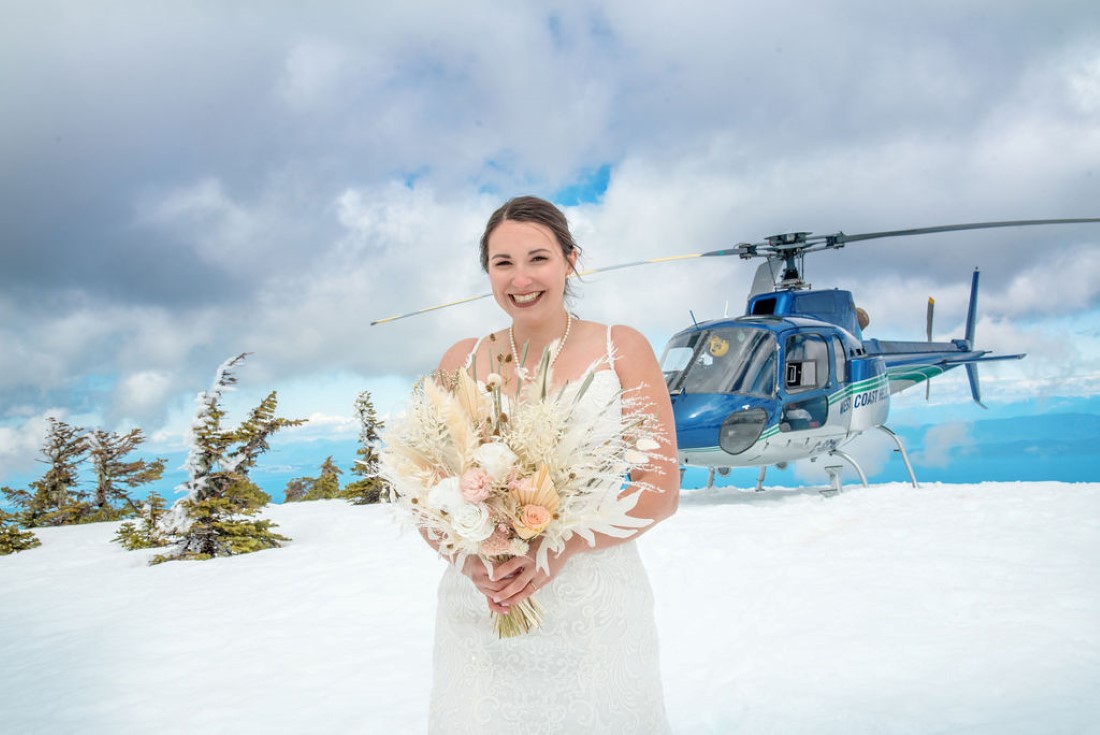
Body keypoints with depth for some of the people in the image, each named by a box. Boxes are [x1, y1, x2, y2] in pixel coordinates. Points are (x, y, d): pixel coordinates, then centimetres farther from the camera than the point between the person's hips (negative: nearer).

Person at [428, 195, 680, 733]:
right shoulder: (461, 361, 4)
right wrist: (468, 556, -15)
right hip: (478, 611, 2)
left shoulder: (622, 350, -1)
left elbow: (661, 489, -4)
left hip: (595, 608, -1)